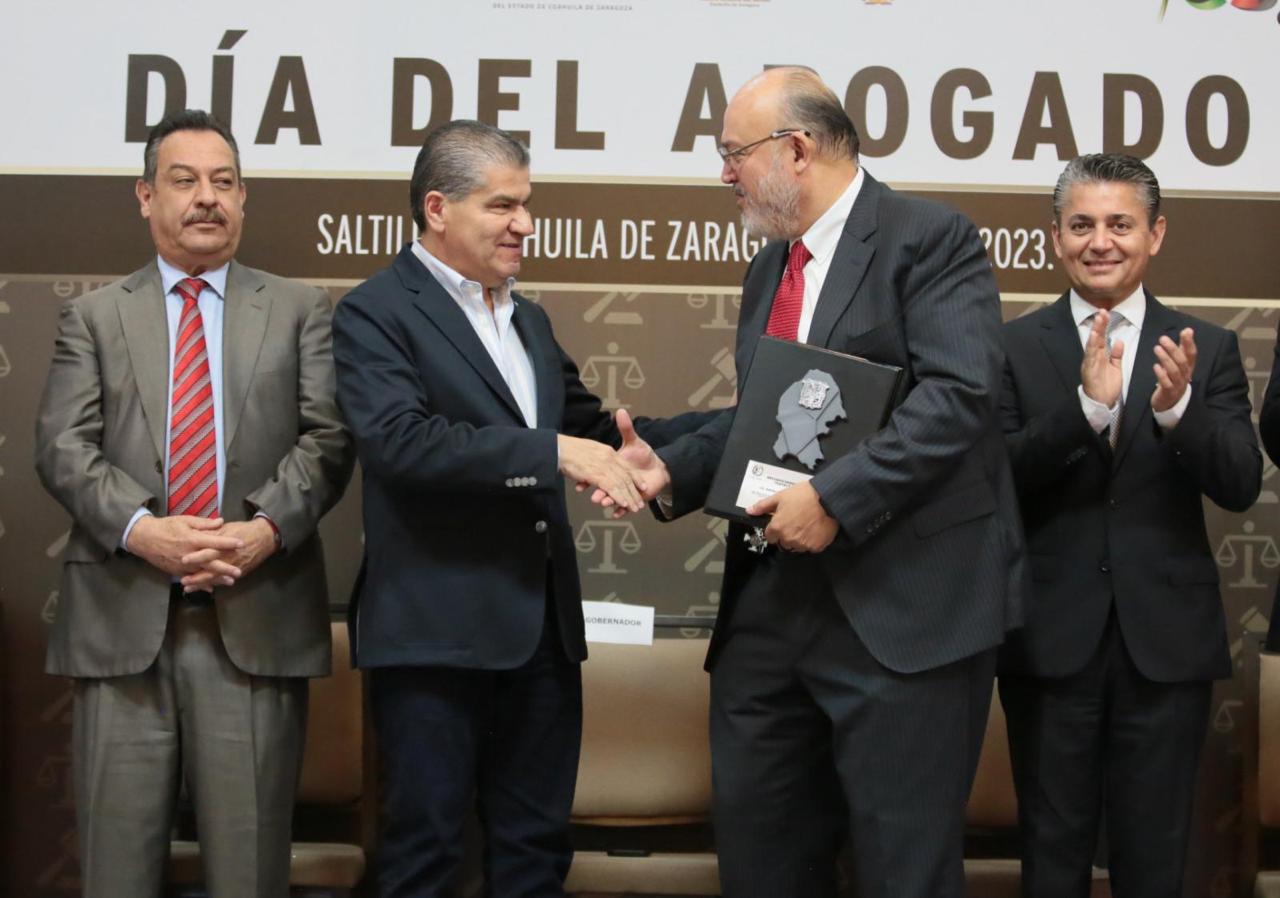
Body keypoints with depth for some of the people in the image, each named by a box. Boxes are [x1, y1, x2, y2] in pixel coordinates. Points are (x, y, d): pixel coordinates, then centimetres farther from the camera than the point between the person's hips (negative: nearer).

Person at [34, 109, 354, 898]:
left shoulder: (300, 310, 12)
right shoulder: (94, 316, 13)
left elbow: (328, 438, 1)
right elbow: (63, 447, 1)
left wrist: (267, 529, -15)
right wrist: (142, 530, -16)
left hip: (257, 616, 0)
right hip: (123, 618, 1)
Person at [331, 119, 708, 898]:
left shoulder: (529, 320, 18)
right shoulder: (377, 313, -7)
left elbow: (589, 428, 20)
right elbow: (399, 440, -22)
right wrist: (552, 451, -26)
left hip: (544, 629, 7)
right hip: (436, 630, -7)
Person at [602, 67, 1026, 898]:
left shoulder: (930, 239, -7)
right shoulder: (769, 267, 19)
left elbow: (960, 394, -19)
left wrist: (835, 498, -23)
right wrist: (672, 471, 6)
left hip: (904, 604, -8)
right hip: (772, 601, 8)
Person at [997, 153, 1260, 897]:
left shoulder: (1207, 348, 2)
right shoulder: (1015, 347, -1)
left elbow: (1241, 488, -7)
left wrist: (1178, 408, -26)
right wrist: (1086, 405, -25)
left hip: (1166, 638, 1)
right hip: (1052, 638, 0)